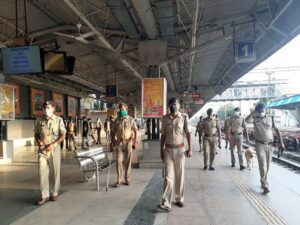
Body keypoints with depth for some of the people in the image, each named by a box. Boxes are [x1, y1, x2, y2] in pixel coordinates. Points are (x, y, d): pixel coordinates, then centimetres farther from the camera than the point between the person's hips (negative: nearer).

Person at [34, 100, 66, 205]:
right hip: (42, 149, 2)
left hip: (54, 149, -1)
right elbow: (36, 134, 14)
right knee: (42, 171, -3)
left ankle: (54, 193, 22)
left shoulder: (59, 120, -1)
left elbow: (63, 135, -2)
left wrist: (53, 144, -14)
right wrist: (39, 142, -6)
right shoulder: (40, 120, 6)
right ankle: (45, 195, 6)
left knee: (55, 172, 6)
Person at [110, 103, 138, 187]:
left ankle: (127, 179, 16)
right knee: (119, 161, -4)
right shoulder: (116, 120, 7)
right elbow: (113, 132, 12)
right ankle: (119, 180, 5)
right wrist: (112, 143, 6)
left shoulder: (131, 120, 1)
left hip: (128, 143, -1)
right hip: (119, 143, 1)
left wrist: (135, 142, -9)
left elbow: (135, 131, 0)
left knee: (127, 161, 4)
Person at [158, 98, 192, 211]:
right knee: (168, 177, -4)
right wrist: (161, 150, 6)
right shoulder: (165, 118, 2)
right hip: (168, 150, 1)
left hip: (180, 150, 0)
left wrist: (190, 148, -13)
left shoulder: (184, 117, -3)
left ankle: (179, 199, 26)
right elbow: (163, 135, 6)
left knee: (180, 176, 10)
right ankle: (166, 203, -3)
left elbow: (188, 133, -5)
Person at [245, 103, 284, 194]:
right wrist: (254, 112, -16)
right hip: (260, 145, -3)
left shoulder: (270, 118, 4)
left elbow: (277, 130, 7)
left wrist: (281, 142, 2)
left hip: (269, 145, 3)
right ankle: (265, 186, -3)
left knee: (267, 165, 12)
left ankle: (263, 182, 31)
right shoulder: (255, 119, -3)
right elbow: (247, 120, -25)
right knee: (263, 165, -9)